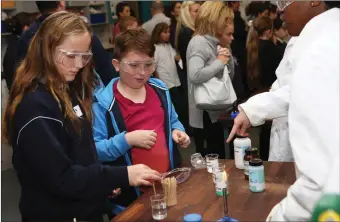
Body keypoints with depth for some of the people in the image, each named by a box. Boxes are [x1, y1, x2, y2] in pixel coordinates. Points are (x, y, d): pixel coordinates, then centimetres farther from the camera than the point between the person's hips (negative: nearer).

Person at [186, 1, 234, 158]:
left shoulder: (213, 42, 13)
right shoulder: (199, 42, -14)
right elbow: (195, 76, -32)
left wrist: (227, 59, 2)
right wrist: (219, 62, -18)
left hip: (215, 111, 9)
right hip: (205, 114, -9)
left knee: (217, 159, 14)